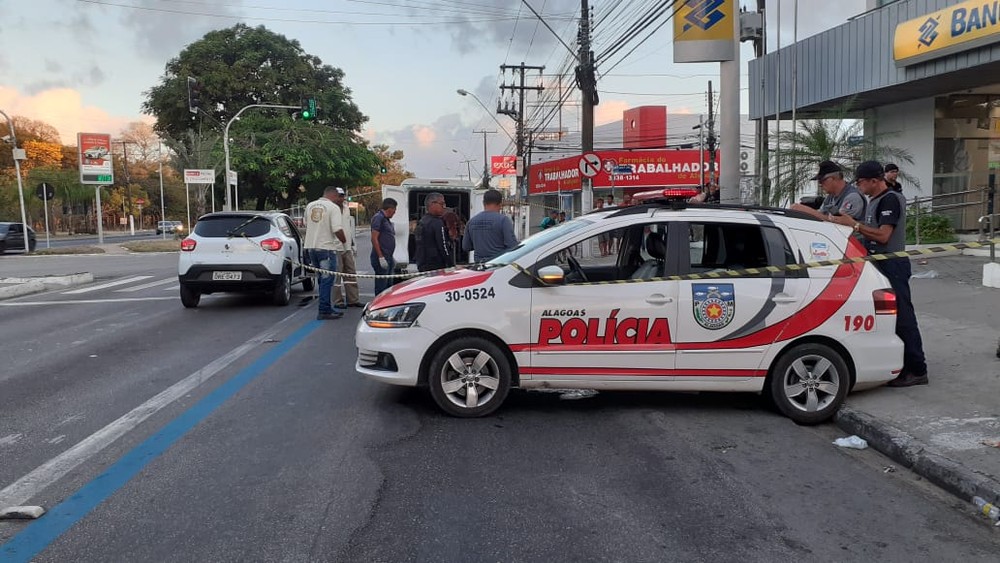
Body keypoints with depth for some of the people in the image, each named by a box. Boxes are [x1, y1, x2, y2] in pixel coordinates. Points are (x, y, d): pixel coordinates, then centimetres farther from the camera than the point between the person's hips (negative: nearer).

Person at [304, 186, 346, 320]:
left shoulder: (309, 206, 10)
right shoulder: (333, 207, -11)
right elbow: (337, 230, -19)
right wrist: (344, 241, -1)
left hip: (311, 247, 7)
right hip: (327, 247, -7)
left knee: (323, 279, 16)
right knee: (327, 280, -2)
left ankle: (326, 308, 22)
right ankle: (324, 311, -2)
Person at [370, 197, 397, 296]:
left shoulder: (387, 219, 19)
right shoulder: (378, 218, -10)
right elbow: (374, 238, -17)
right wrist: (381, 257, -21)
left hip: (388, 257, 10)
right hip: (382, 258, -10)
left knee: (388, 285, 14)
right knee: (381, 286, -8)